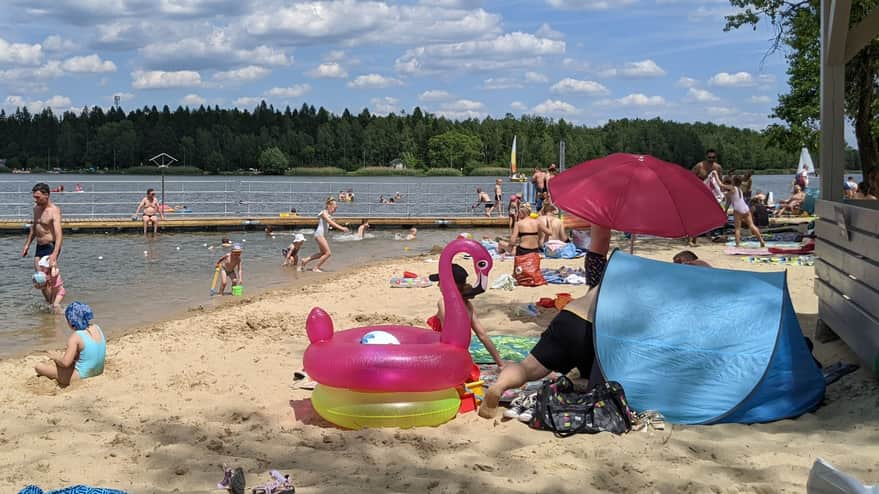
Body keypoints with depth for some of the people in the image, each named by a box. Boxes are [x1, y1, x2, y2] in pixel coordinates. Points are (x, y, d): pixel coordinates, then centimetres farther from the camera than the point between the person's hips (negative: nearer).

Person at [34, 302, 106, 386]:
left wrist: (57, 358, -5)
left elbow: (65, 363, -27)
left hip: (81, 376, -9)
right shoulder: (96, 328, -1)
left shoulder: (76, 337, -23)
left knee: (39, 366, 1)